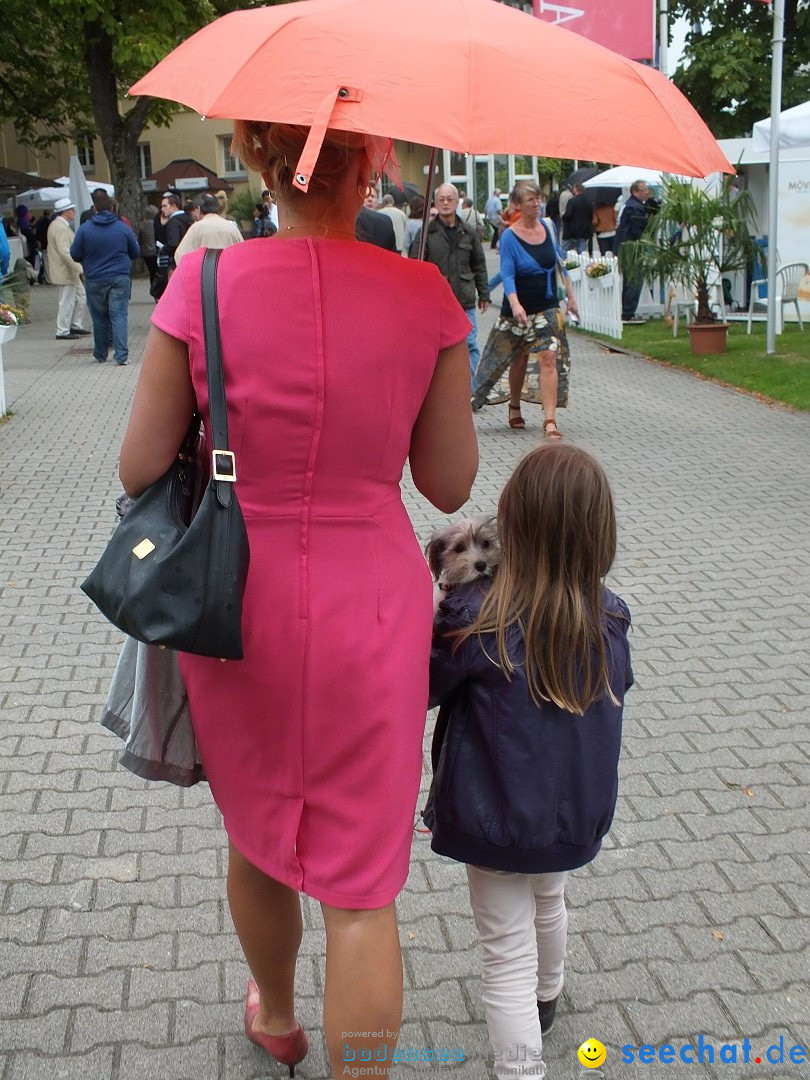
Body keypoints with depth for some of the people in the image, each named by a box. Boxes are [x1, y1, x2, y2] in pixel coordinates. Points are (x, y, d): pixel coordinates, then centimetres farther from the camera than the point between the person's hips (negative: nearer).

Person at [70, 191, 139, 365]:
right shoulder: (123, 228, 0)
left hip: (94, 280, 0)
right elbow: (136, 253, 10)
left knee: (99, 318, 12)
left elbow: (75, 254, 1)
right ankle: (121, 355, -12)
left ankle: (101, 354, 22)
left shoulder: (84, 229, -4)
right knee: (119, 316, -3)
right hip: (120, 278, 0)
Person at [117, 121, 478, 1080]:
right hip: (370, 613, -1)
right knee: (362, 889, 10)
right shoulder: (426, 297, -11)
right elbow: (449, 485, -2)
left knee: (255, 836, 27)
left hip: (238, 605, 2)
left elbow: (141, 469, -7)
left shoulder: (205, 283, -12)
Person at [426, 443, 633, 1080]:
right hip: (576, 815, 6)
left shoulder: (475, 620, -24)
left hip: (497, 819, -5)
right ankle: (545, 1000, 59)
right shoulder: (610, 621, -12)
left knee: (508, 956, 9)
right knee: (549, 904, 33)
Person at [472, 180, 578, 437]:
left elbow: (559, 262, 16)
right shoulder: (509, 236, -10)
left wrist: (570, 295, 17)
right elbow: (507, 274, -18)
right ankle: (514, 408, 36)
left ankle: (550, 420, -15)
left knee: (550, 358, -12)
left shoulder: (548, 226, 4)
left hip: (548, 306, 2)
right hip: (520, 308, -2)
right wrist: (514, 304, -34)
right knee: (519, 359, 12)